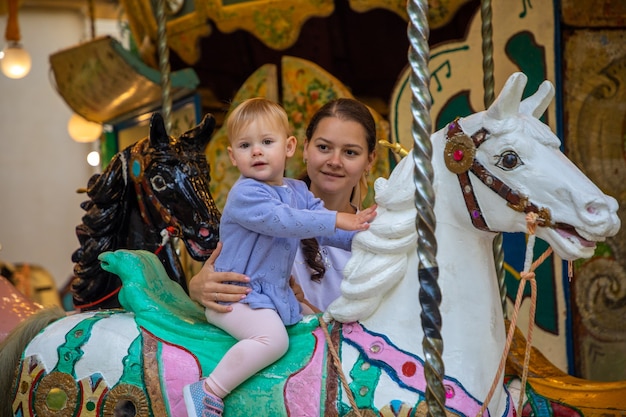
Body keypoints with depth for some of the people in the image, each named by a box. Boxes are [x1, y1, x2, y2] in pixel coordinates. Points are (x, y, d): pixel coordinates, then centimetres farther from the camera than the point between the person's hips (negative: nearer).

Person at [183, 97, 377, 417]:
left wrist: (360, 236, -5)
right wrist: (336, 220, -30)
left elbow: (327, 230, 12)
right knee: (273, 337, -31)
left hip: (275, 292, 9)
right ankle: (209, 391, -28)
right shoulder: (245, 194, -16)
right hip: (237, 295, -9)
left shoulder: (298, 191, 11)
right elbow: (281, 220, -30)